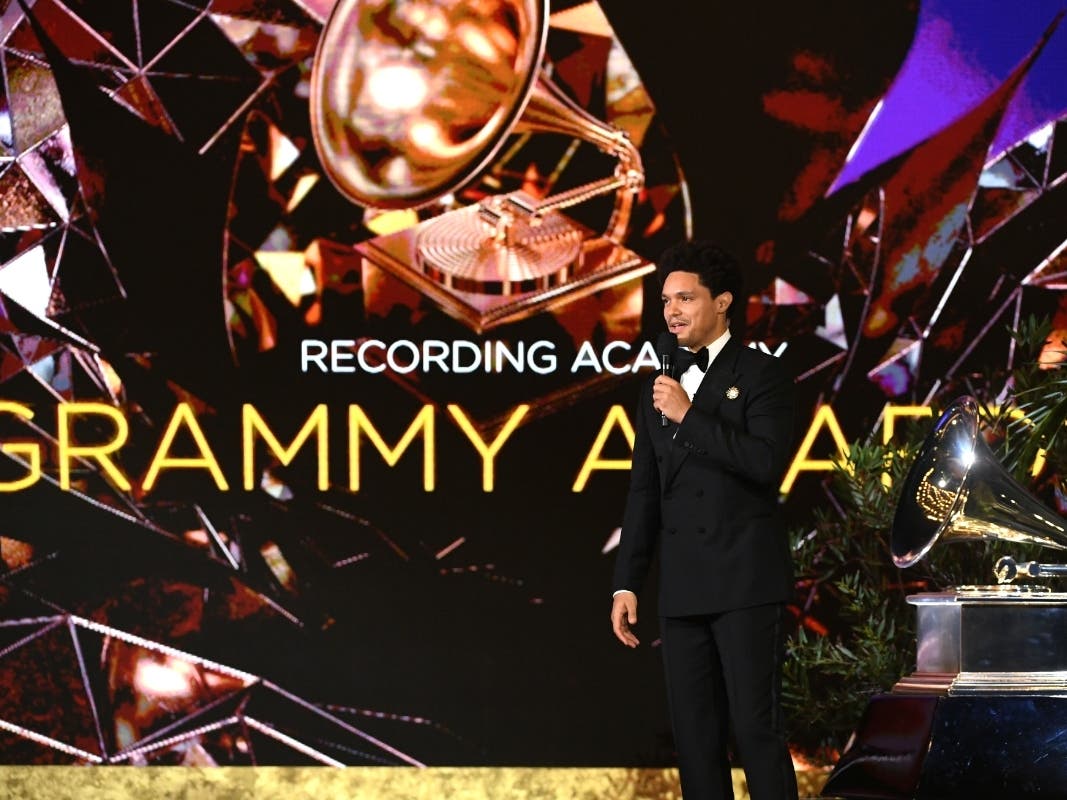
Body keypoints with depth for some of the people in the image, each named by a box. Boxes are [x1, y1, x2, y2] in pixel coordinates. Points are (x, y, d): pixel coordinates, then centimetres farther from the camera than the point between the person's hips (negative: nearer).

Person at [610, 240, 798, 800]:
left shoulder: (762, 375, -2)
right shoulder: (660, 388, 16)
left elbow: (768, 462, -17)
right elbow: (644, 493, 17)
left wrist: (689, 417, -15)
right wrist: (626, 584, 12)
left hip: (745, 583, -6)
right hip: (683, 587, 6)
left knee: (755, 729, -8)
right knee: (694, 737, 6)